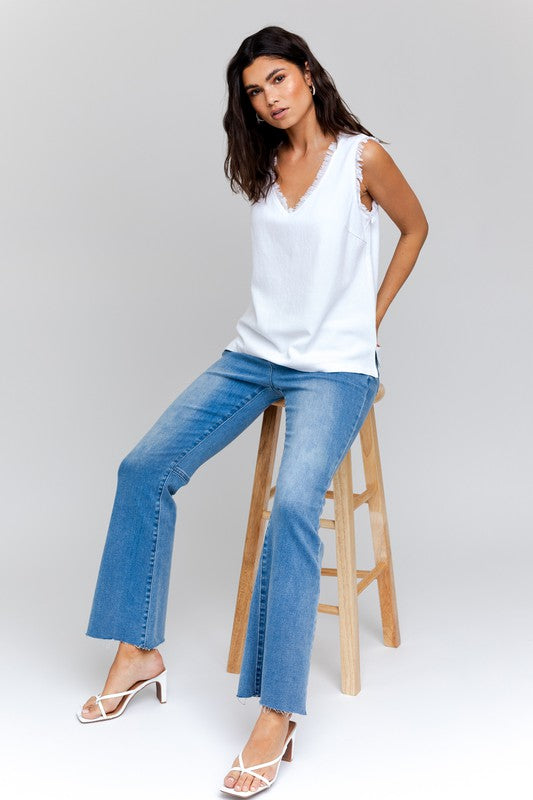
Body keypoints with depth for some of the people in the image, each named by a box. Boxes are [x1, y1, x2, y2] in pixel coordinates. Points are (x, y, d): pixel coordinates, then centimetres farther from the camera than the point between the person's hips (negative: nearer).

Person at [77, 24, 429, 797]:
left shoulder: (363, 156, -4)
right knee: (144, 468, -7)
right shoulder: (266, 166, 11)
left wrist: (369, 316, 6)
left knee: (294, 503, -30)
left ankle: (277, 712, -24)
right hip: (254, 354, 6)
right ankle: (137, 651, 4)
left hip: (335, 368, -6)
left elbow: (416, 228, 10)